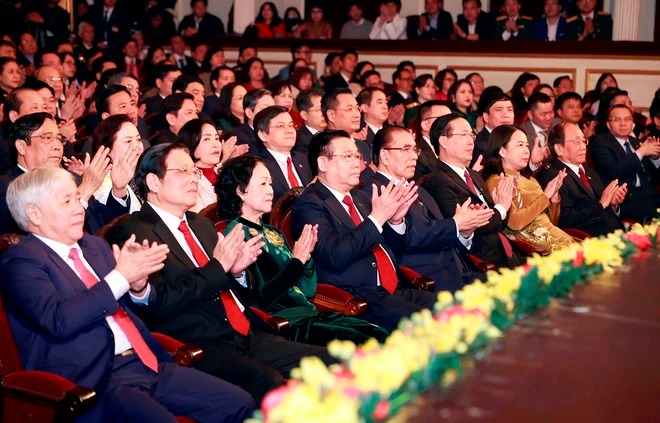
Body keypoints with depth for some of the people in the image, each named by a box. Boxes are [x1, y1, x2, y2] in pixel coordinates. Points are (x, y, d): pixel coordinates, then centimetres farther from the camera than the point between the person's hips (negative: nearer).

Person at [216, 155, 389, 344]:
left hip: (310, 313, 8)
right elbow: (260, 299, -15)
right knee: (362, 344, -24)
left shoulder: (273, 233, 19)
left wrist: (306, 255, -1)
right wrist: (296, 261, -15)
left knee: (381, 336, -11)